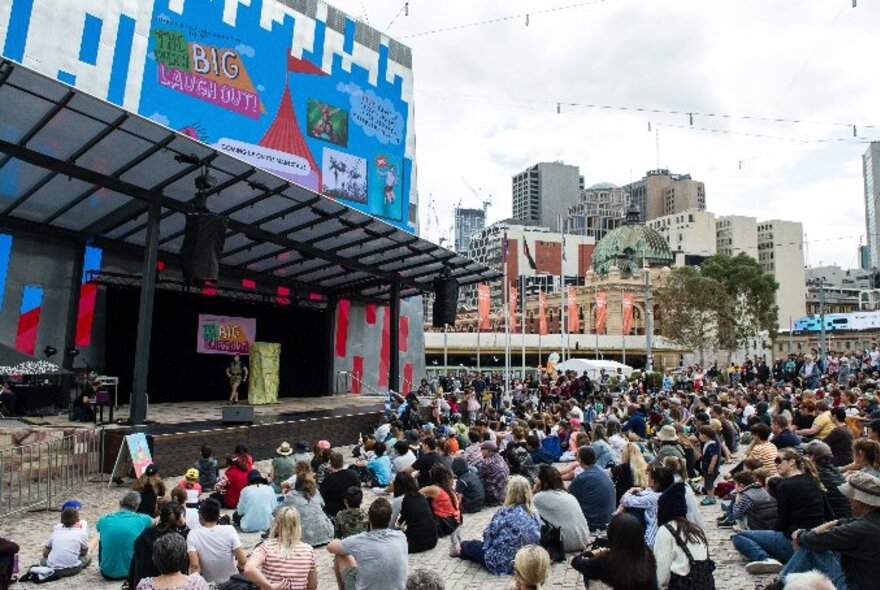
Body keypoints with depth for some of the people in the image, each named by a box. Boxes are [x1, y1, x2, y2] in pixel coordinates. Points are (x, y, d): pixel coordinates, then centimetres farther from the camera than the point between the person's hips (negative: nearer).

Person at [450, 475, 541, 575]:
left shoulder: (506, 512, -24)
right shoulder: (534, 513, -7)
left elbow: (488, 533, -12)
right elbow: (536, 539, 6)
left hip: (502, 564, -6)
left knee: (472, 545, 23)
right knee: (481, 544, 29)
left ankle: (460, 549, 54)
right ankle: (463, 549, 55)